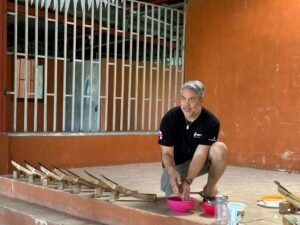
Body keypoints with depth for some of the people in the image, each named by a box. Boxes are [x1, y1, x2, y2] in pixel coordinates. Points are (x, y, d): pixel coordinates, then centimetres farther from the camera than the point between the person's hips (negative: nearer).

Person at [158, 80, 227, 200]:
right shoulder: (169, 118, -19)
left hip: (199, 162, 1)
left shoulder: (211, 122, -20)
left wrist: (188, 180, -38)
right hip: (175, 164, -1)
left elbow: (200, 154, -25)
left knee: (220, 148, -30)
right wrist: (172, 172, -40)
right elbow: (167, 152, -18)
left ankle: (208, 191, -8)